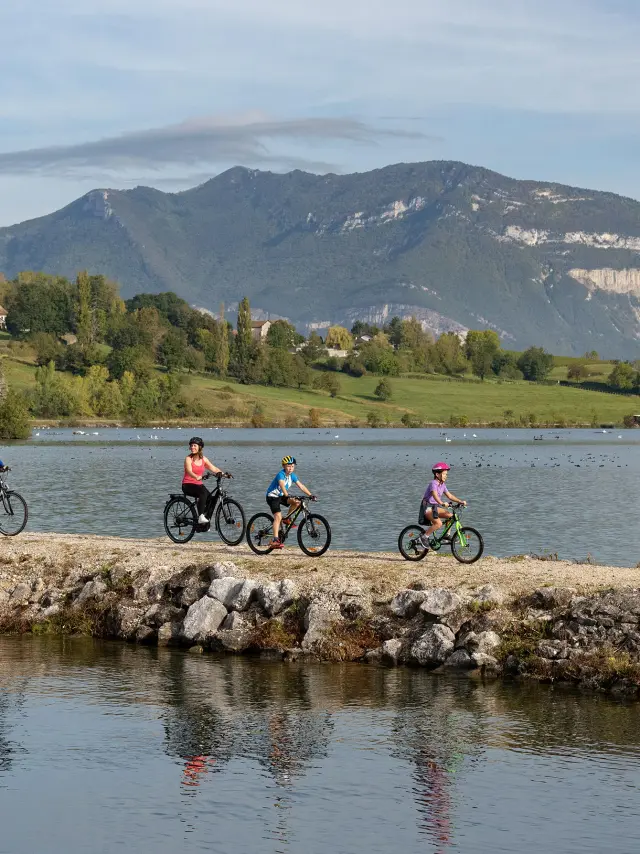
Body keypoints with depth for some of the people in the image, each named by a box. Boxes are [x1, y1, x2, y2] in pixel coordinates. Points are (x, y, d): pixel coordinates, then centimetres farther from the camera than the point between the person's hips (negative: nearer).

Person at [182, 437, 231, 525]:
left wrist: (223, 473, -16)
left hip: (198, 484, 5)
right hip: (188, 485, -5)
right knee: (204, 492, -34)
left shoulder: (203, 459, 9)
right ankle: (201, 517, -39)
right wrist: (197, 477, -45)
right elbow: (189, 471, -24)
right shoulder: (188, 458, -7)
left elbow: (214, 468, 3)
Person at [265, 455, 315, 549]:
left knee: (296, 502, -15)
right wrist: (287, 496, -56)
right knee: (278, 516, -23)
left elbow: (301, 486, -2)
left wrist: (310, 495, -11)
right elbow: (282, 486, -41)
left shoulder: (292, 476, -1)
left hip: (281, 496, 7)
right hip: (272, 496, -7)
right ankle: (275, 540, -30)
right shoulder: (281, 475, -24)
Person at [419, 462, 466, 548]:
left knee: (450, 515, -8)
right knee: (438, 523, -26)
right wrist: (442, 503, -52)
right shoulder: (433, 484, -18)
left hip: (435, 507, 9)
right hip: (427, 507, -9)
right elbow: (435, 495, -35)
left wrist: (460, 501, 1)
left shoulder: (442, 485, 9)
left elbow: (449, 495, 12)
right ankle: (424, 536, -11)